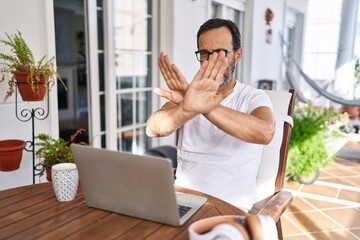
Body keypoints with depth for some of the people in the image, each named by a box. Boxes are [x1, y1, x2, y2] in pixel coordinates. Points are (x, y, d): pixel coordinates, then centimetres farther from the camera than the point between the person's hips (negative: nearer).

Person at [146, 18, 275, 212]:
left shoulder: (254, 98, -3)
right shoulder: (189, 93, 3)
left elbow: (265, 133, -26)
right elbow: (153, 129, -17)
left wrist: (201, 106, -36)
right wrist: (188, 108, -37)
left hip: (231, 206, -2)